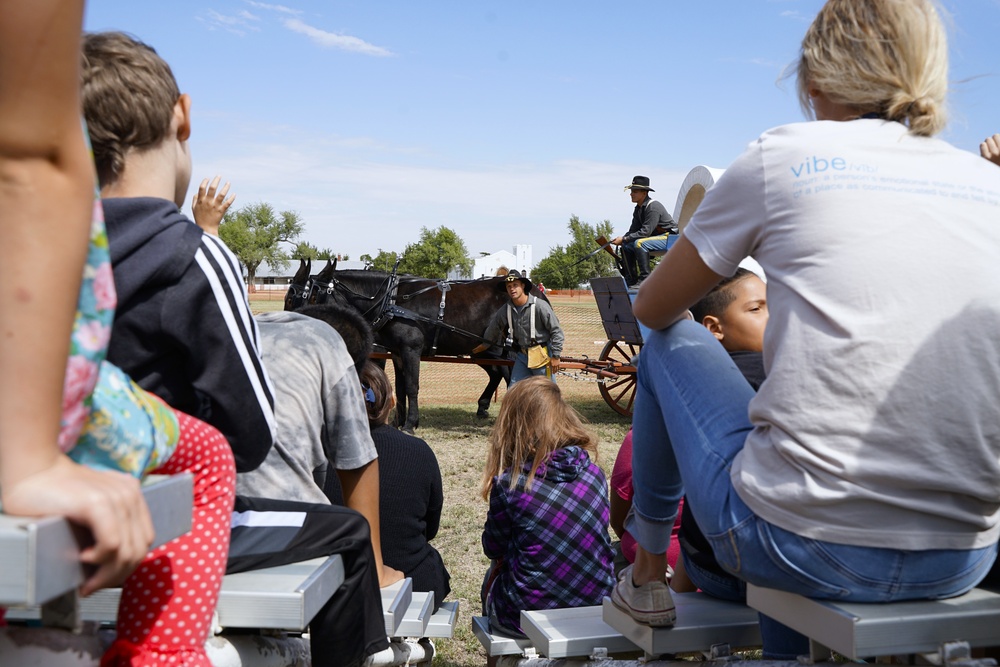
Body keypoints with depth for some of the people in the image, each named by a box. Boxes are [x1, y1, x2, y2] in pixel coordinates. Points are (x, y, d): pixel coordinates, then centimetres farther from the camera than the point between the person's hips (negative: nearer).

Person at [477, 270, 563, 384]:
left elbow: (556, 331, -12)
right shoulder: (505, 311, 1)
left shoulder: (540, 305, -15)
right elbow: (492, 330, 19)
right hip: (521, 356, 5)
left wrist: (555, 356, -13)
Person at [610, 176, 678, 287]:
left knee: (639, 243, -31)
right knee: (626, 245, -1)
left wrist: (624, 239, -24)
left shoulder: (653, 206, -21)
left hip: (670, 237, -10)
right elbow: (633, 231, 11)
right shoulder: (638, 209, 8)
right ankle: (631, 279, 0)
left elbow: (646, 231, -26)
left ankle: (645, 279, -28)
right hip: (656, 236, 10)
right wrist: (621, 239, -9)